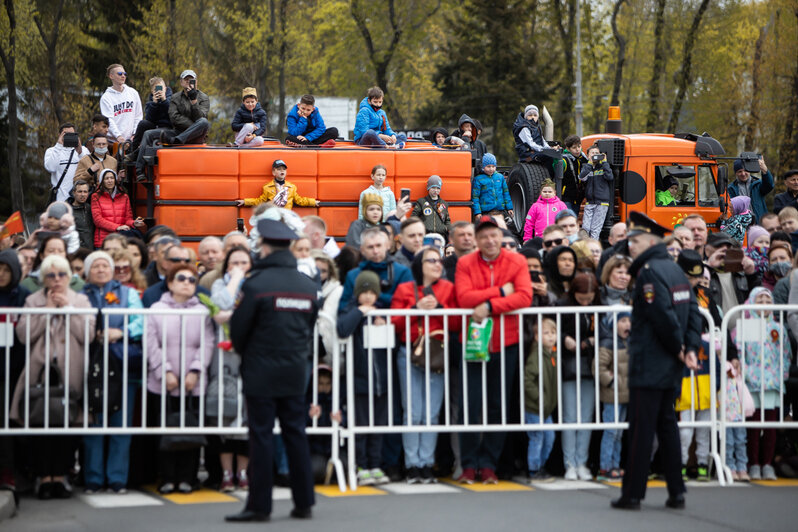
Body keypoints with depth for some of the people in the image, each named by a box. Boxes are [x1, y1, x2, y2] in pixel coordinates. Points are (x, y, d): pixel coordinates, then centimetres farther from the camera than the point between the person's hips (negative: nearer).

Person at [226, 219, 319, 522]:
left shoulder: (256, 283, -13)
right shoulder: (308, 286, 4)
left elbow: (238, 328, -8)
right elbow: (312, 326, 11)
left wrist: (243, 353, 12)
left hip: (261, 372, -5)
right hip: (295, 372, 5)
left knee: (261, 436, -1)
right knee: (296, 434, 11)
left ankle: (259, 505, 1)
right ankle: (303, 502, 13)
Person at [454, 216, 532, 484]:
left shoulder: (517, 262, -1)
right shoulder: (465, 264, -2)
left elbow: (525, 296, -14)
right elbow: (464, 298, -16)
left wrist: (489, 305, -21)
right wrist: (501, 291, -16)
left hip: (505, 343, 1)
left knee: (498, 406, 6)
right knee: (472, 404, -2)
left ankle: (488, 465, 15)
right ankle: (469, 465, 8)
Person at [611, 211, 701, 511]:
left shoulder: (649, 272, -14)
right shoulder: (675, 269, 13)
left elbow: (664, 316, -22)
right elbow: (693, 312, 11)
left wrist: (678, 348, -9)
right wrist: (690, 348, 2)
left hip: (648, 366, -9)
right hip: (670, 367, 9)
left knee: (641, 429, -5)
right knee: (667, 424, 14)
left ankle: (633, 494, -1)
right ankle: (676, 492, 14)